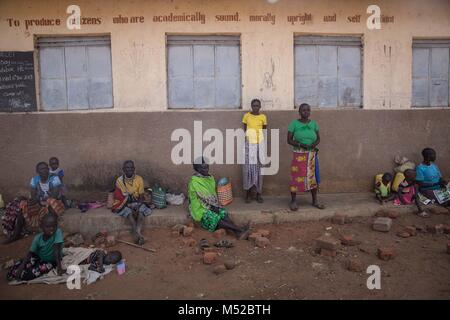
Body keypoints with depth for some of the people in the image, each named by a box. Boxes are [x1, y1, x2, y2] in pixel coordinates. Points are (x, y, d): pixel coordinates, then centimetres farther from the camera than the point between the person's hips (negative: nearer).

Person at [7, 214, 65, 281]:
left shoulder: (58, 232, -29)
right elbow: (31, 253, -11)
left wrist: (59, 266, -39)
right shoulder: (37, 238, -17)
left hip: (52, 261, -3)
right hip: (39, 258, 4)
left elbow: (57, 250, -33)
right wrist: (22, 266, -23)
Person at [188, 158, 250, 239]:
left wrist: (215, 205, -3)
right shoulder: (194, 182, -15)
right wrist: (211, 207, -16)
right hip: (200, 208, -6)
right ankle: (240, 230, -31)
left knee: (223, 213, -21)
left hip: (212, 206, 6)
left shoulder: (210, 178, 8)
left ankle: (238, 233, -35)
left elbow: (213, 194, 12)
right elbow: (201, 198, -17)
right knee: (215, 218, -27)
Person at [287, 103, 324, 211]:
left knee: (313, 176, 8)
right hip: (299, 154, -3)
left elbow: (318, 138, 8)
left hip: (312, 154, 3)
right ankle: (293, 201, 10)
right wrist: (300, 144, -20)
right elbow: (289, 140, -6)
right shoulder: (294, 123, -6)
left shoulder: (313, 123, 4)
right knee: (296, 177, -2)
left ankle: (315, 201, 19)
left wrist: (314, 144, -13)